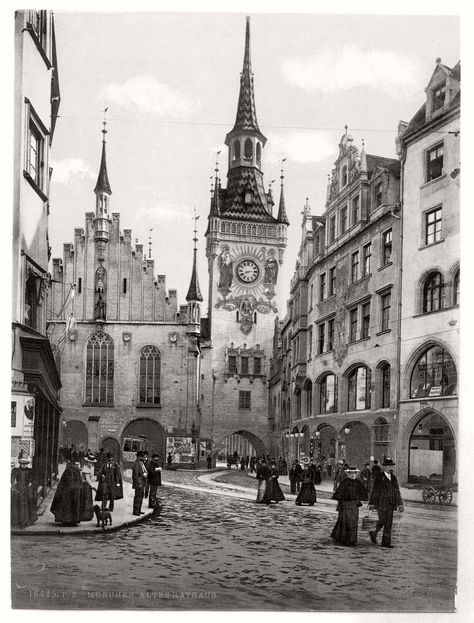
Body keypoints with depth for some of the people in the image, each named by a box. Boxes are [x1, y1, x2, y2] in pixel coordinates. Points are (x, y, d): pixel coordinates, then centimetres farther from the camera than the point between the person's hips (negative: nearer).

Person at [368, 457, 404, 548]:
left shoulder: (393, 477, 11)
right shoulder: (379, 477, -7)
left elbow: (397, 491, 14)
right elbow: (374, 491, -7)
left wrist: (399, 504, 10)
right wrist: (372, 503, -8)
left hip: (390, 503, 5)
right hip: (381, 503, -5)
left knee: (389, 523, 4)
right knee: (382, 521, -4)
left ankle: (386, 542, 11)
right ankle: (373, 533, 22)